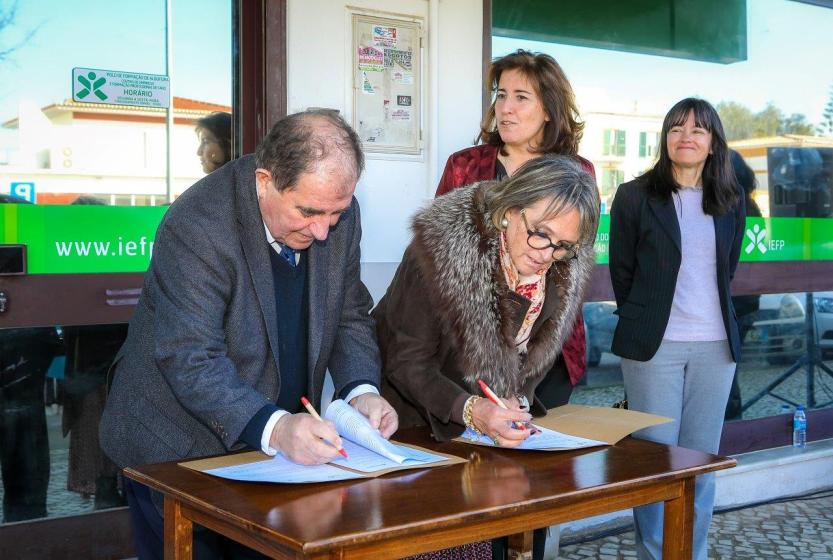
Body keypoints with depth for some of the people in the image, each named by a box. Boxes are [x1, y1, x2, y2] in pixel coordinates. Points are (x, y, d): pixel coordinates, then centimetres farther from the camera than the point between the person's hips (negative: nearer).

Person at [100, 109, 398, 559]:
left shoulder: (338, 212, -6)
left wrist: (361, 390, -16)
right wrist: (272, 428, -42)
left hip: (281, 444, 5)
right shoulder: (196, 227, -26)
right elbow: (191, 362, -29)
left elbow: (349, 315, 2)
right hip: (176, 452, -5)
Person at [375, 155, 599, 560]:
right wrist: (469, 410, -36)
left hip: (495, 421, 5)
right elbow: (407, 362, -22)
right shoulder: (442, 245, -24)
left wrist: (517, 402, -8)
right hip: (414, 423, -4)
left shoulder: (566, 271, -9)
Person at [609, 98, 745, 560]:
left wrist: (715, 320, 11)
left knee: (702, 458, 9)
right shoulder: (635, 197, -2)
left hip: (715, 346, 4)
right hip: (654, 346, -3)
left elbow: (726, 271, 17)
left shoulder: (731, 203, 9)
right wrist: (643, 322, 6)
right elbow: (622, 272, 2)